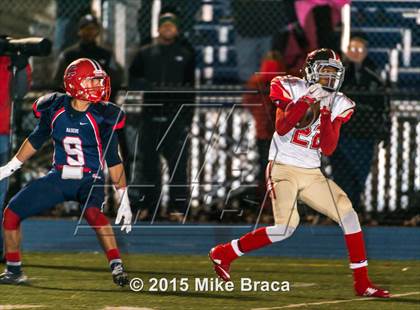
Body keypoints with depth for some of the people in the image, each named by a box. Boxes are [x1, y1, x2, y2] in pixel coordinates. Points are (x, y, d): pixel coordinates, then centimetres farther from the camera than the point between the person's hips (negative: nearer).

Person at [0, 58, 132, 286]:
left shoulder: (102, 116, -14)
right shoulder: (55, 108, -7)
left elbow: (113, 160, -7)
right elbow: (36, 139, 11)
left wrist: (124, 199, -8)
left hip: (90, 179, -4)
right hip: (59, 178, 4)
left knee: (92, 211, -36)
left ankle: (117, 266, -34)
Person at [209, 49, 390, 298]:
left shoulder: (337, 104, 7)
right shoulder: (291, 89, -5)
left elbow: (328, 149, -2)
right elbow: (282, 128, -19)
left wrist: (325, 113, -13)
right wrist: (307, 100, -22)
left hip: (311, 174, 5)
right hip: (283, 169, -5)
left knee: (348, 214, -7)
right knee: (286, 227, -21)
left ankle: (362, 284, 0)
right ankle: (223, 254, -4)